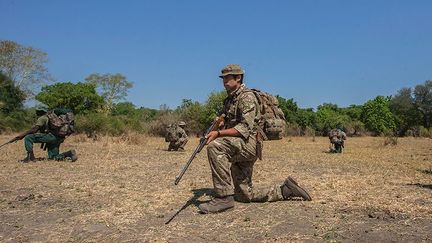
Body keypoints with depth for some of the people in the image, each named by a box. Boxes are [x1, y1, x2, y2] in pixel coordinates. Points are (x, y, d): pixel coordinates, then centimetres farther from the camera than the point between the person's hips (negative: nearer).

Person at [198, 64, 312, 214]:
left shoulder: (246, 97, -9)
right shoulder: (230, 99, 19)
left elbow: (245, 128, -21)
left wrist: (218, 133, -28)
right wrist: (222, 121, 4)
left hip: (248, 144, -9)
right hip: (237, 147, 10)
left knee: (215, 146, -35)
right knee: (245, 195, 11)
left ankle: (224, 197, -29)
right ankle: (286, 190, 23)